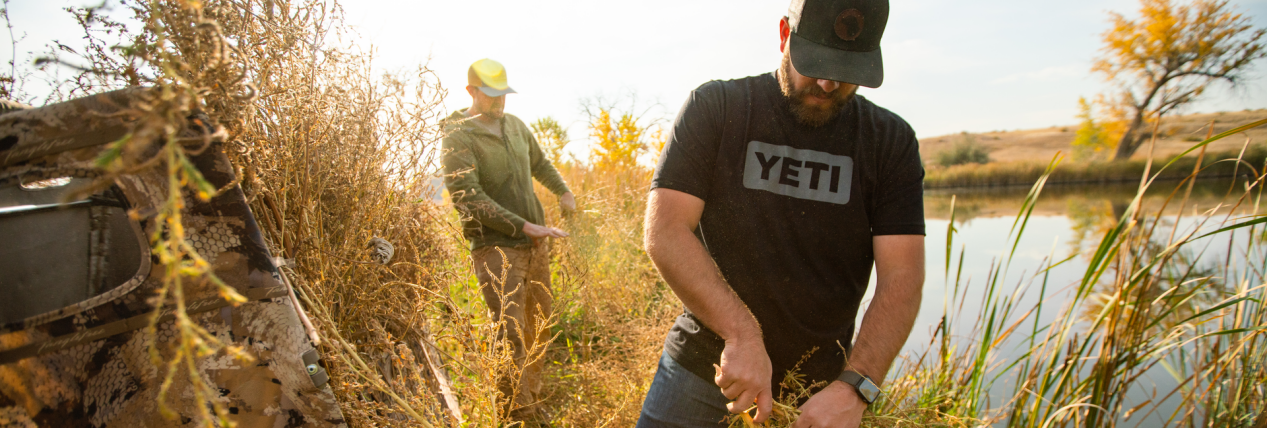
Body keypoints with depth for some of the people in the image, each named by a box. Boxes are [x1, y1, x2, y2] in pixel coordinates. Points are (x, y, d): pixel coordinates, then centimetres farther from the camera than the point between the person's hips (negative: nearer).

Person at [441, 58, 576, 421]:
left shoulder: (516, 125, 12)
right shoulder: (458, 138, -10)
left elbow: (540, 163, 29)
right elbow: (470, 199, -18)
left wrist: (563, 191, 14)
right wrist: (525, 227, -21)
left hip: (535, 243, 7)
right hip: (495, 247, -7)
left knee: (539, 325, 14)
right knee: (510, 332, -10)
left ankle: (533, 397, 32)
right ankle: (520, 412, 3)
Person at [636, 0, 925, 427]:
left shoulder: (892, 142, -4)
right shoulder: (715, 108, -8)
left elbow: (901, 278, -11)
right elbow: (664, 232, -17)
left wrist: (854, 388, -24)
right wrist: (741, 333, -26)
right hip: (702, 361, -1)